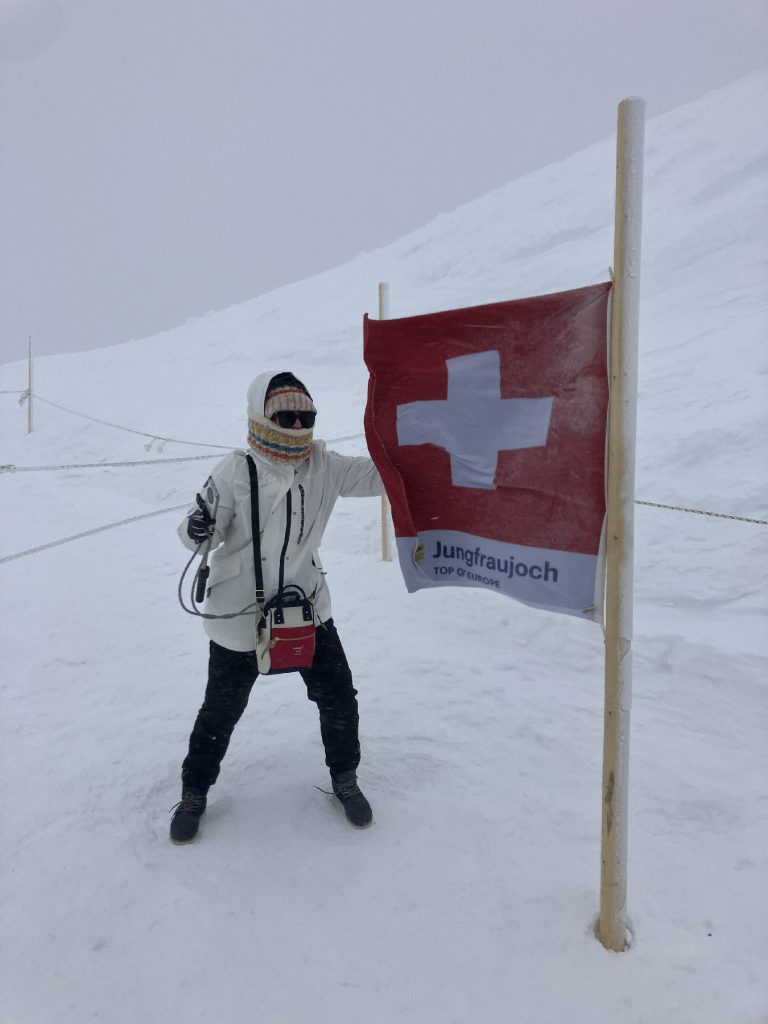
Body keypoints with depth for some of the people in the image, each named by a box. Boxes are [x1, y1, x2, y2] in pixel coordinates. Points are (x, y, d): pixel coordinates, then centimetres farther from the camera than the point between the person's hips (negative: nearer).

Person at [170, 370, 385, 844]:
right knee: (222, 710, 12)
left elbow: (376, 476, -2)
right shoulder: (235, 472, -16)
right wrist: (196, 529, -34)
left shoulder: (323, 465, -5)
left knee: (339, 699, 9)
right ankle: (195, 792, 37)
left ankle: (345, 778, 35)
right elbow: (207, 532, -11)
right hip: (240, 612, -3)